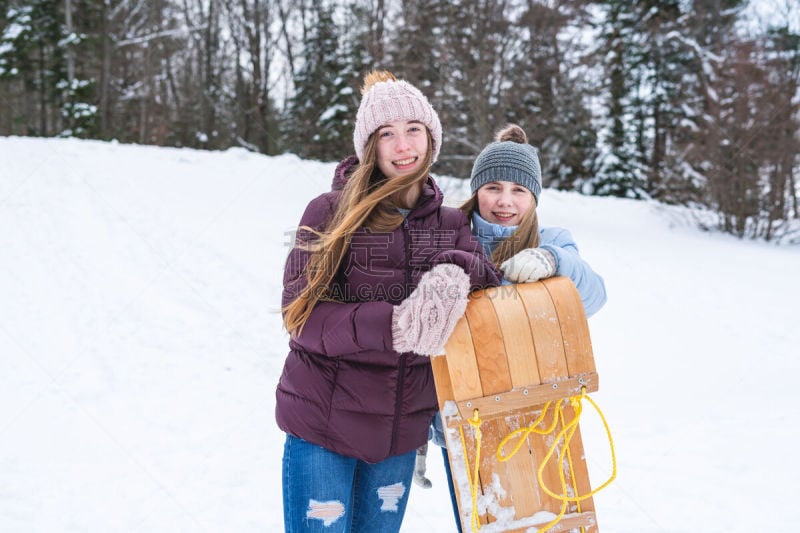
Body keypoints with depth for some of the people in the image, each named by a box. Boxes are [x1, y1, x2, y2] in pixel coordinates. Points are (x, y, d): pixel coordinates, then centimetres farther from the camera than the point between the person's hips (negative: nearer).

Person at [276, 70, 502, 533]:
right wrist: (391, 325, -30)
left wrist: (459, 274, -27)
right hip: (322, 426, -4)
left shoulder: (450, 224, 5)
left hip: (402, 429, 4)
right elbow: (302, 314, -15)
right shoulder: (331, 212, -8)